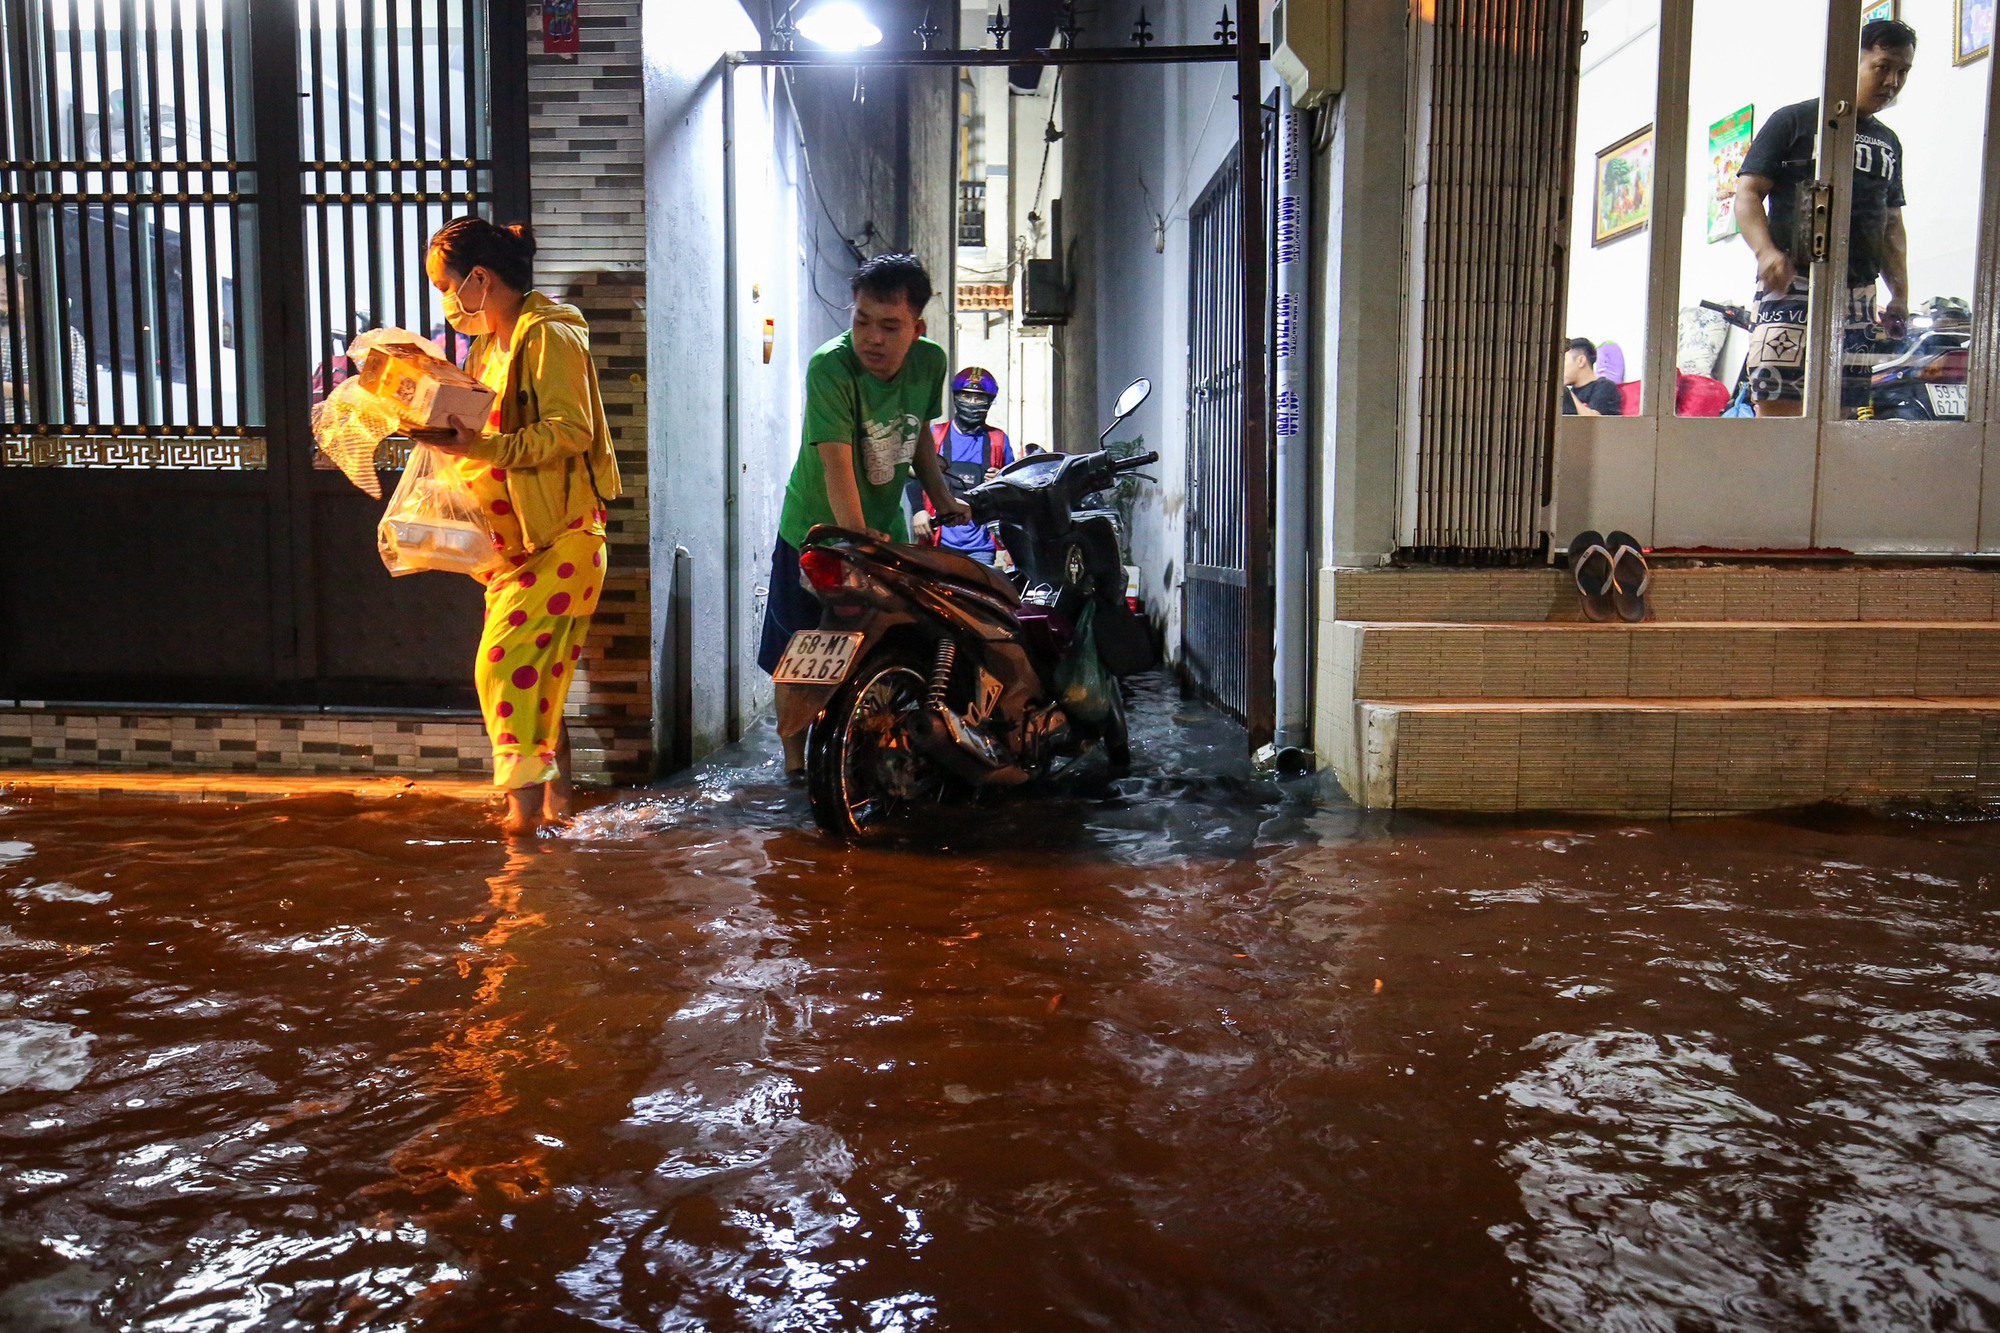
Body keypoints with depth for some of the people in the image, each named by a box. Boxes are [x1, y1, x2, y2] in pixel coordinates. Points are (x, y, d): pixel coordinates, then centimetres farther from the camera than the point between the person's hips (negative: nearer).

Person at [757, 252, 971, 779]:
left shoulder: (930, 363, -5)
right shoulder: (830, 367, -25)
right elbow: (837, 462, -33)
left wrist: (943, 498, 5)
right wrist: (856, 537, -43)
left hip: (888, 531, 4)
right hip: (817, 533, -4)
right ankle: (796, 760, 24)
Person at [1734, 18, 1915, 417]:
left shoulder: (1888, 143, 24)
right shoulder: (1795, 121, 4)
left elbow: (1891, 223, 27)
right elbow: (1747, 194, -3)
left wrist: (1900, 294, 17)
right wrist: (1766, 252, -21)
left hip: (1858, 296, 7)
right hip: (1791, 285, -6)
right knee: (1778, 410, -18)